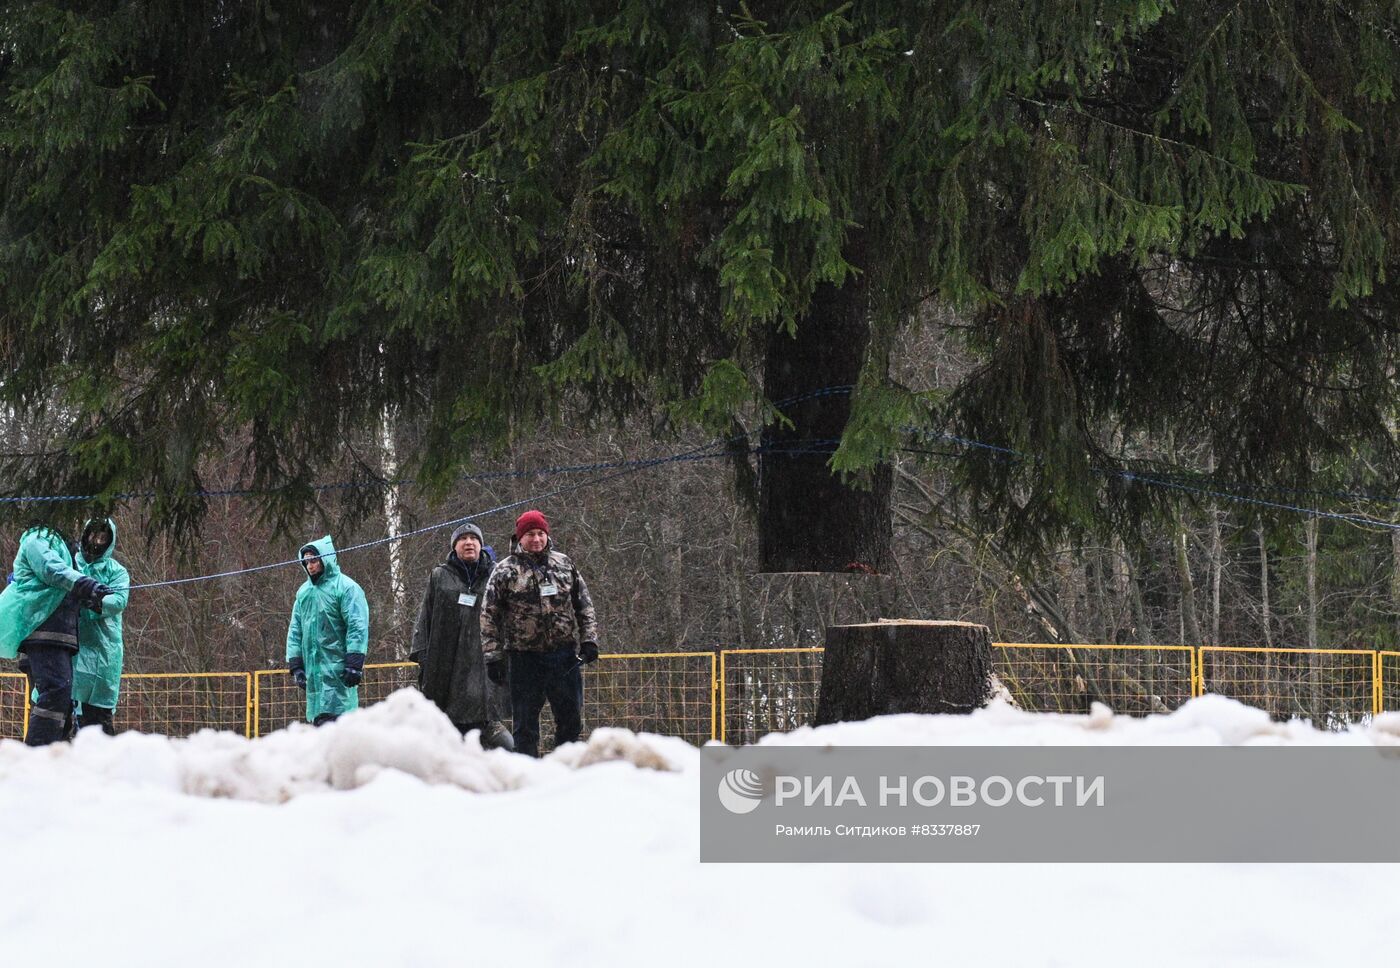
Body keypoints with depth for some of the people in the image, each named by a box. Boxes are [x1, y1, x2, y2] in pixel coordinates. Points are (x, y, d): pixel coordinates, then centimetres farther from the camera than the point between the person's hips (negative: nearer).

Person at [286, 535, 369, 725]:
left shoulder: (346, 587, -5)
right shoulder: (303, 591, 17)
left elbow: (358, 628, -11)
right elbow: (295, 630, 20)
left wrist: (354, 664, -17)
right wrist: (295, 665, 12)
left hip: (337, 668, -7)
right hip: (313, 671, 7)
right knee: (318, 719, 7)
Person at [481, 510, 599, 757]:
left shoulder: (564, 565, 9)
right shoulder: (505, 572, 0)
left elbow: (584, 606, 14)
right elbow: (489, 617, -1)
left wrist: (589, 641, 5)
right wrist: (493, 657, -5)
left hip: (564, 655, 3)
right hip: (525, 658, -3)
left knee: (571, 719, 7)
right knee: (525, 725, 3)